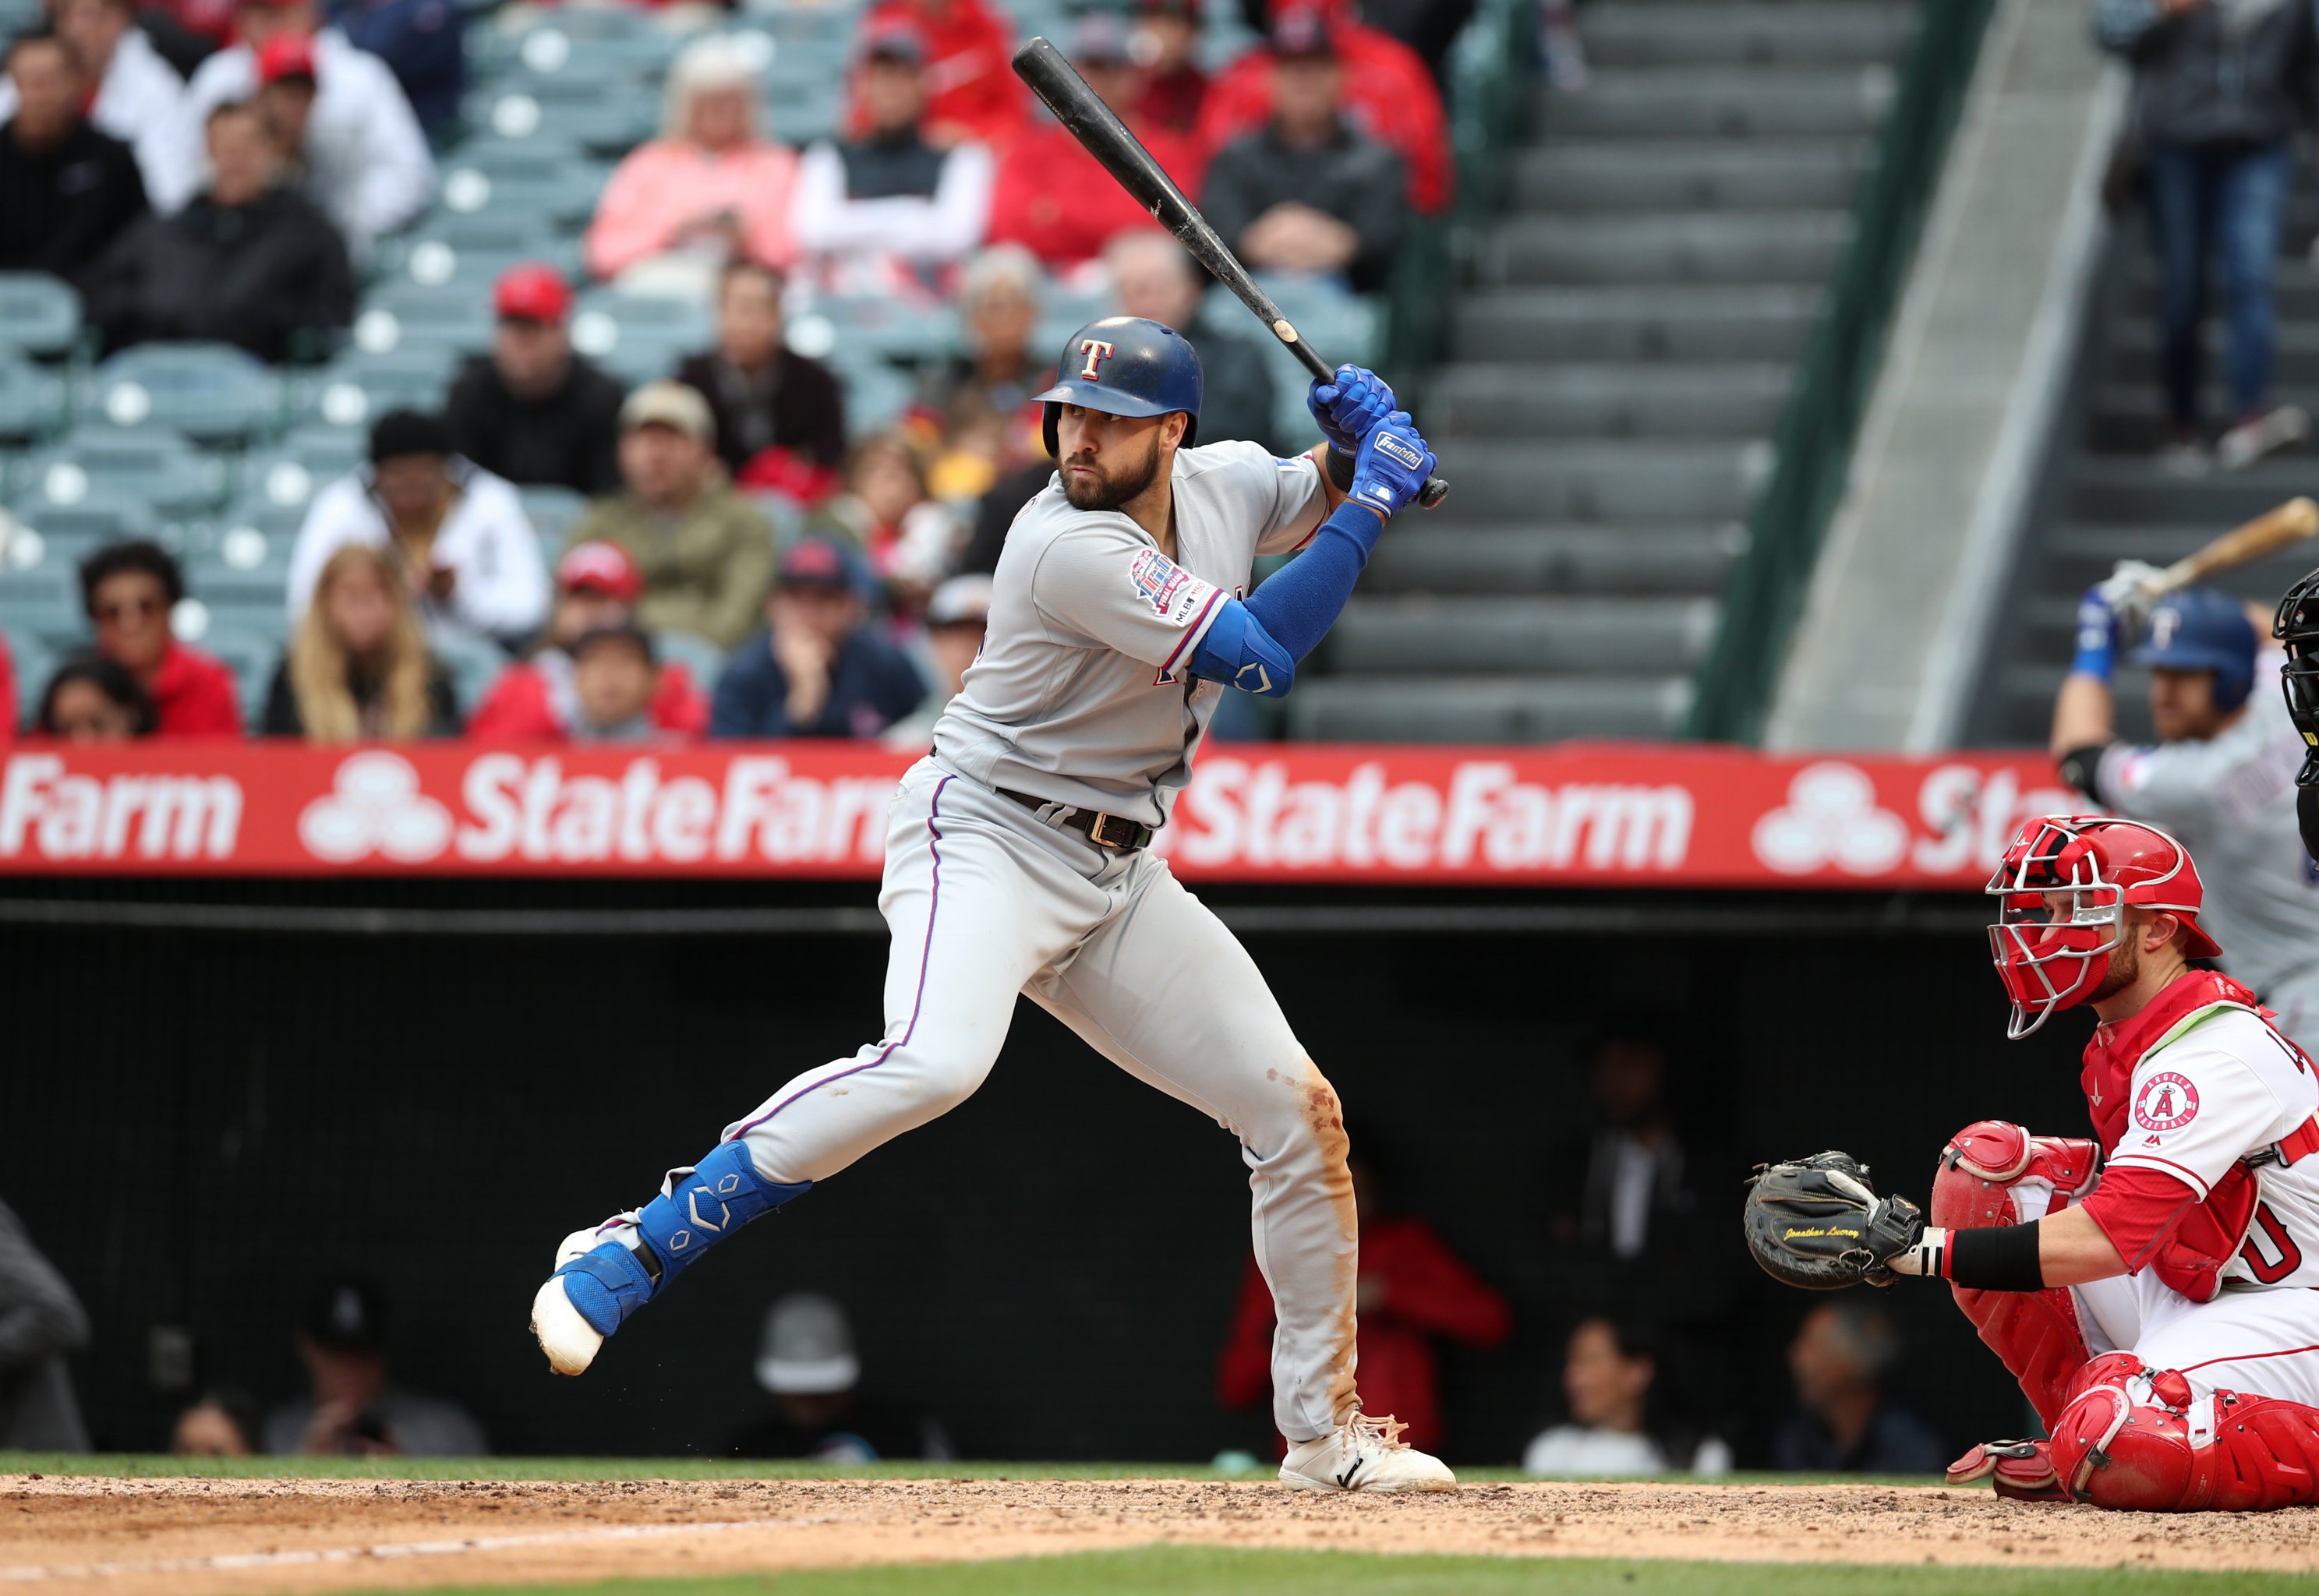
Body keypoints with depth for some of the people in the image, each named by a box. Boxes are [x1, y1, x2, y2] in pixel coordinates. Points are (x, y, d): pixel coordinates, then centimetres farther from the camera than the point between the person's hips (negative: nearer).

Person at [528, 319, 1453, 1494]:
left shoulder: (1219, 484, 1)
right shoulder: (1070, 548, -22)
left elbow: (1325, 498, 23)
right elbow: (1259, 657, -24)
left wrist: (1358, 439, -1)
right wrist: (1372, 500, -19)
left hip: (1117, 875, 8)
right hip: (986, 836, -8)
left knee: (1297, 1112, 6)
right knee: (937, 1059, -36)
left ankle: (1326, 1431, 19)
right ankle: (630, 1251, -30)